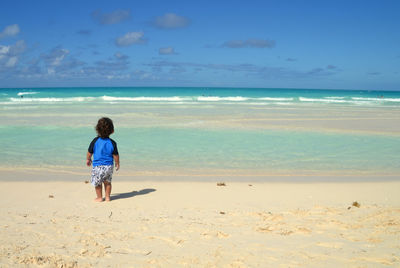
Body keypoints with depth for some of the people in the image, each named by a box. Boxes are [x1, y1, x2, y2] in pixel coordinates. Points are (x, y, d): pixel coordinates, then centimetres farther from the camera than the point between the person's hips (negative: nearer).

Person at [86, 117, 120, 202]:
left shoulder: (95, 141, -11)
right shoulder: (112, 143, -10)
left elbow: (89, 152, 0)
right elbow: (115, 155, -4)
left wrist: (88, 160, 19)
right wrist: (117, 163, 13)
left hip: (98, 166, -2)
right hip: (109, 166, 2)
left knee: (97, 182, 16)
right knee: (107, 182, 21)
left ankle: (99, 197, 26)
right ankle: (107, 197, 28)